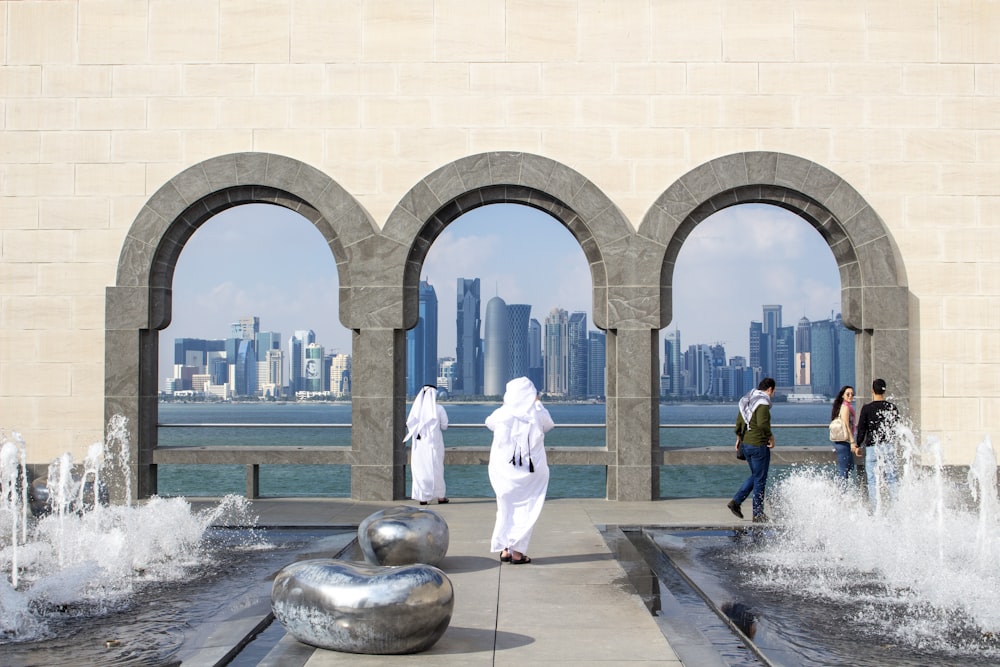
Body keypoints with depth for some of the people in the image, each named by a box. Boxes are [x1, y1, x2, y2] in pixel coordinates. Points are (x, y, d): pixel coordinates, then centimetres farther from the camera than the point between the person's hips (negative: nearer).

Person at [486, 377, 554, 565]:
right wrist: (537, 403, 23)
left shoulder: (501, 414, -8)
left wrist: (507, 404, 21)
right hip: (531, 471, -1)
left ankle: (505, 549, 16)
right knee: (525, 510, 5)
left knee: (506, 508, 14)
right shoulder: (537, 415, -8)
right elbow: (549, 425, 15)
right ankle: (517, 551, 2)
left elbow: (489, 423, 15)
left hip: (504, 470, 1)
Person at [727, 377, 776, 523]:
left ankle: (736, 501, 12)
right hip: (759, 445, -8)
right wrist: (771, 437, -13)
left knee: (755, 476, 21)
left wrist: (739, 438, 23)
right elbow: (762, 423, -24)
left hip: (745, 444, 8)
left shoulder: (745, 401, 12)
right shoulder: (763, 402, -14)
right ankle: (758, 515, 7)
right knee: (760, 480, 1)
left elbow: (739, 422, 14)